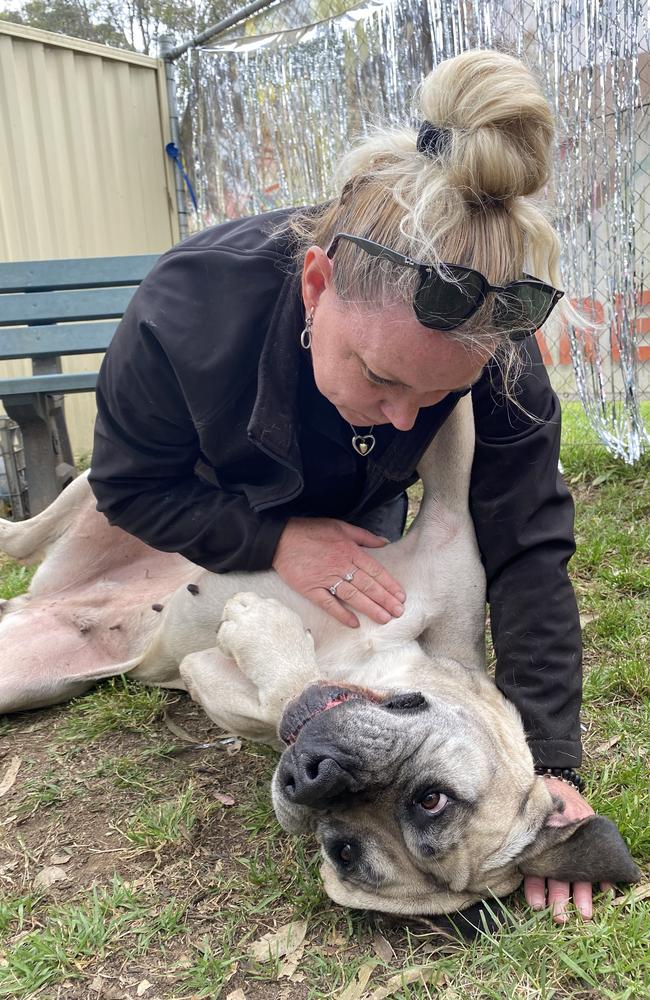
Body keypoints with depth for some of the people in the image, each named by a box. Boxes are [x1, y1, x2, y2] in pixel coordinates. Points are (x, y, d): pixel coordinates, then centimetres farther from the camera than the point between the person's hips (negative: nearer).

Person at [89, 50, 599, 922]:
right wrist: (277, 540, -38)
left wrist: (549, 763, -38)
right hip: (218, 513, 0)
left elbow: (529, 551, -33)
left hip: (363, 518, 1)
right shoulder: (185, 312, -43)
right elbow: (131, 484, -25)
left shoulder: (499, 352, -38)